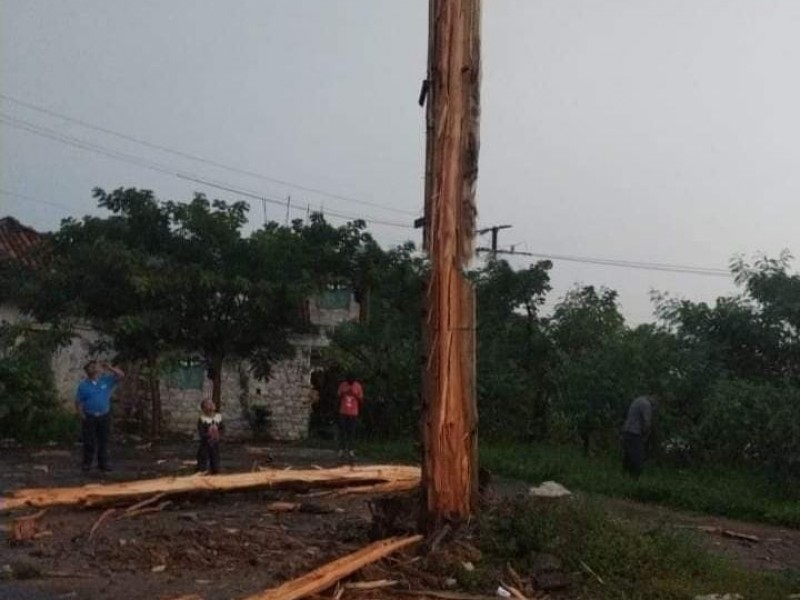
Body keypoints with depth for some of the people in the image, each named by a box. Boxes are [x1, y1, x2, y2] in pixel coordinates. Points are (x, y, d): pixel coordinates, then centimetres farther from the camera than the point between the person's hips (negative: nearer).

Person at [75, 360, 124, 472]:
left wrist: (110, 368, -13)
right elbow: (78, 402, 4)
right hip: (89, 417, -2)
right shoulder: (83, 385, 1)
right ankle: (87, 463, 12)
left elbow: (121, 375, -3)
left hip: (104, 416, 2)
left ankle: (103, 463, 12)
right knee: (89, 442, 1)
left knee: (103, 441, 5)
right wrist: (81, 415, -7)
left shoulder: (106, 380, 3)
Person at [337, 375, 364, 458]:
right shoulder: (342, 385, 0)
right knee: (342, 431, 0)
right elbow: (339, 397, 8)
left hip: (353, 413, -1)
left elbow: (361, 399, 4)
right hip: (343, 412, 1)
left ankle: (350, 449, 5)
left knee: (352, 432, -1)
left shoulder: (358, 386, -4)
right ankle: (341, 449, 5)